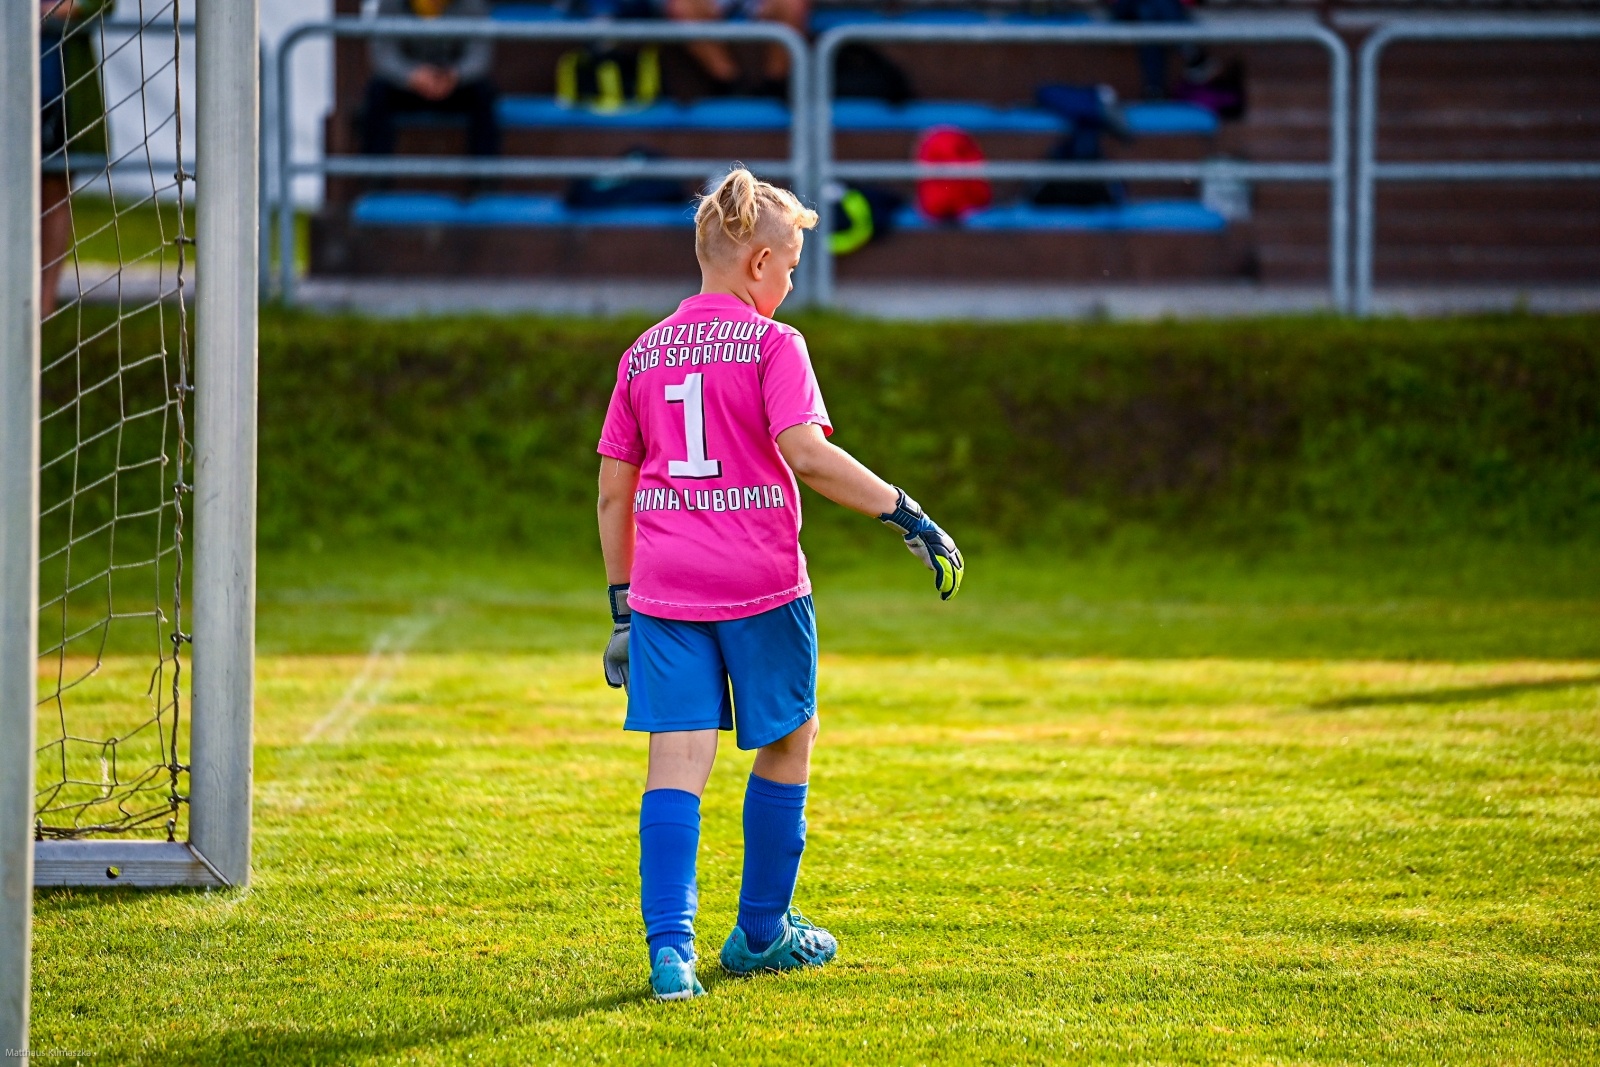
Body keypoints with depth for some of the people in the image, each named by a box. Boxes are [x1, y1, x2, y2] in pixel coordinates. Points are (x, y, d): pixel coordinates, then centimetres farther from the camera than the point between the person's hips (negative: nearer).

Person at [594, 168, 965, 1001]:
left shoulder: (644, 354, 12)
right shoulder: (771, 343, -4)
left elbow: (613, 491, 13)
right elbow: (807, 453, -18)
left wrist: (622, 604, 20)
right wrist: (907, 516, -15)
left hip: (663, 588, 4)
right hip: (760, 584, -4)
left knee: (677, 761, -2)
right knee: (787, 744, 16)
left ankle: (669, 947, -17)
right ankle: (761, 933, 25)